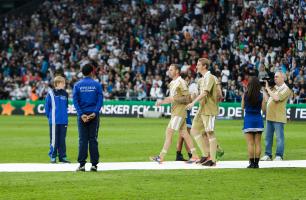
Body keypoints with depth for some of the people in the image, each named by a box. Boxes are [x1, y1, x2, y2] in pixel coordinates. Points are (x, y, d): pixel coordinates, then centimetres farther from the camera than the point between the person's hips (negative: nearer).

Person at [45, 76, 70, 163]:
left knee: (62, 139, 8)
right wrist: (49, 116, 1)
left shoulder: (65, 94, 8)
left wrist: (65, 115, 9)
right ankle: (53, 157, 7)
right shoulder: (51, 93, -6)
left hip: (63, 121, 4)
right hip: (54, 121, -4)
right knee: (54, 139, 0)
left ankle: (62, 156, 14)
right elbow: (47, 106, -2)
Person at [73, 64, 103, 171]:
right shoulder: (97, 85, 2)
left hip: (82, 115, 0)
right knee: (93, 140, 3)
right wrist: (95, 113, -11)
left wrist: (81, 114, -7)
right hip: (94, 115, 0)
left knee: (82, 140, 2)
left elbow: (75, 101, -3)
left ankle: (82, 164, -3)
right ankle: (94, 164, 0)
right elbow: (100, 100, -6)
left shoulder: (77, 85, 3)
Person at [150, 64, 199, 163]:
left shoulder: (181, 82, -13)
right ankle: (195, 156, 11)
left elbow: (187, 98, -17)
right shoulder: (172, 83, 16)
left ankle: (161, 157, -8)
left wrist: (174, 99, -22)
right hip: (175, 111, 10)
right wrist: (161, 102, 11)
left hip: (179, 112, -10)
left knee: (169, 132, -9)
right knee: (184, 134, 9)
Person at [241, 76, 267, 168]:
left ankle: (252, 163, -3)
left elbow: (242, 107, 6)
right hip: (258, 119, 1)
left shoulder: (245, 95, -6)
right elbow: (263, 109, -2)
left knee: (250, 143, 1)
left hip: (248, 119, -1)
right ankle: (256, 163, 5)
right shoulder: (261, 95, -5)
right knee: (257, 143, 6)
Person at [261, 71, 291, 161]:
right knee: (268, 137, 9)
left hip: (278, 117, -8)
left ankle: (279, 156, 1)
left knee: (279, 137, -3)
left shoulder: (286, 89, -9)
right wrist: (265, 87, 9)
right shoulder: (274, 87, 15)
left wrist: (267, 88, -14)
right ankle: (268, 155, 15)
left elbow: (276, 98, -23)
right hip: (270, 116, 8)